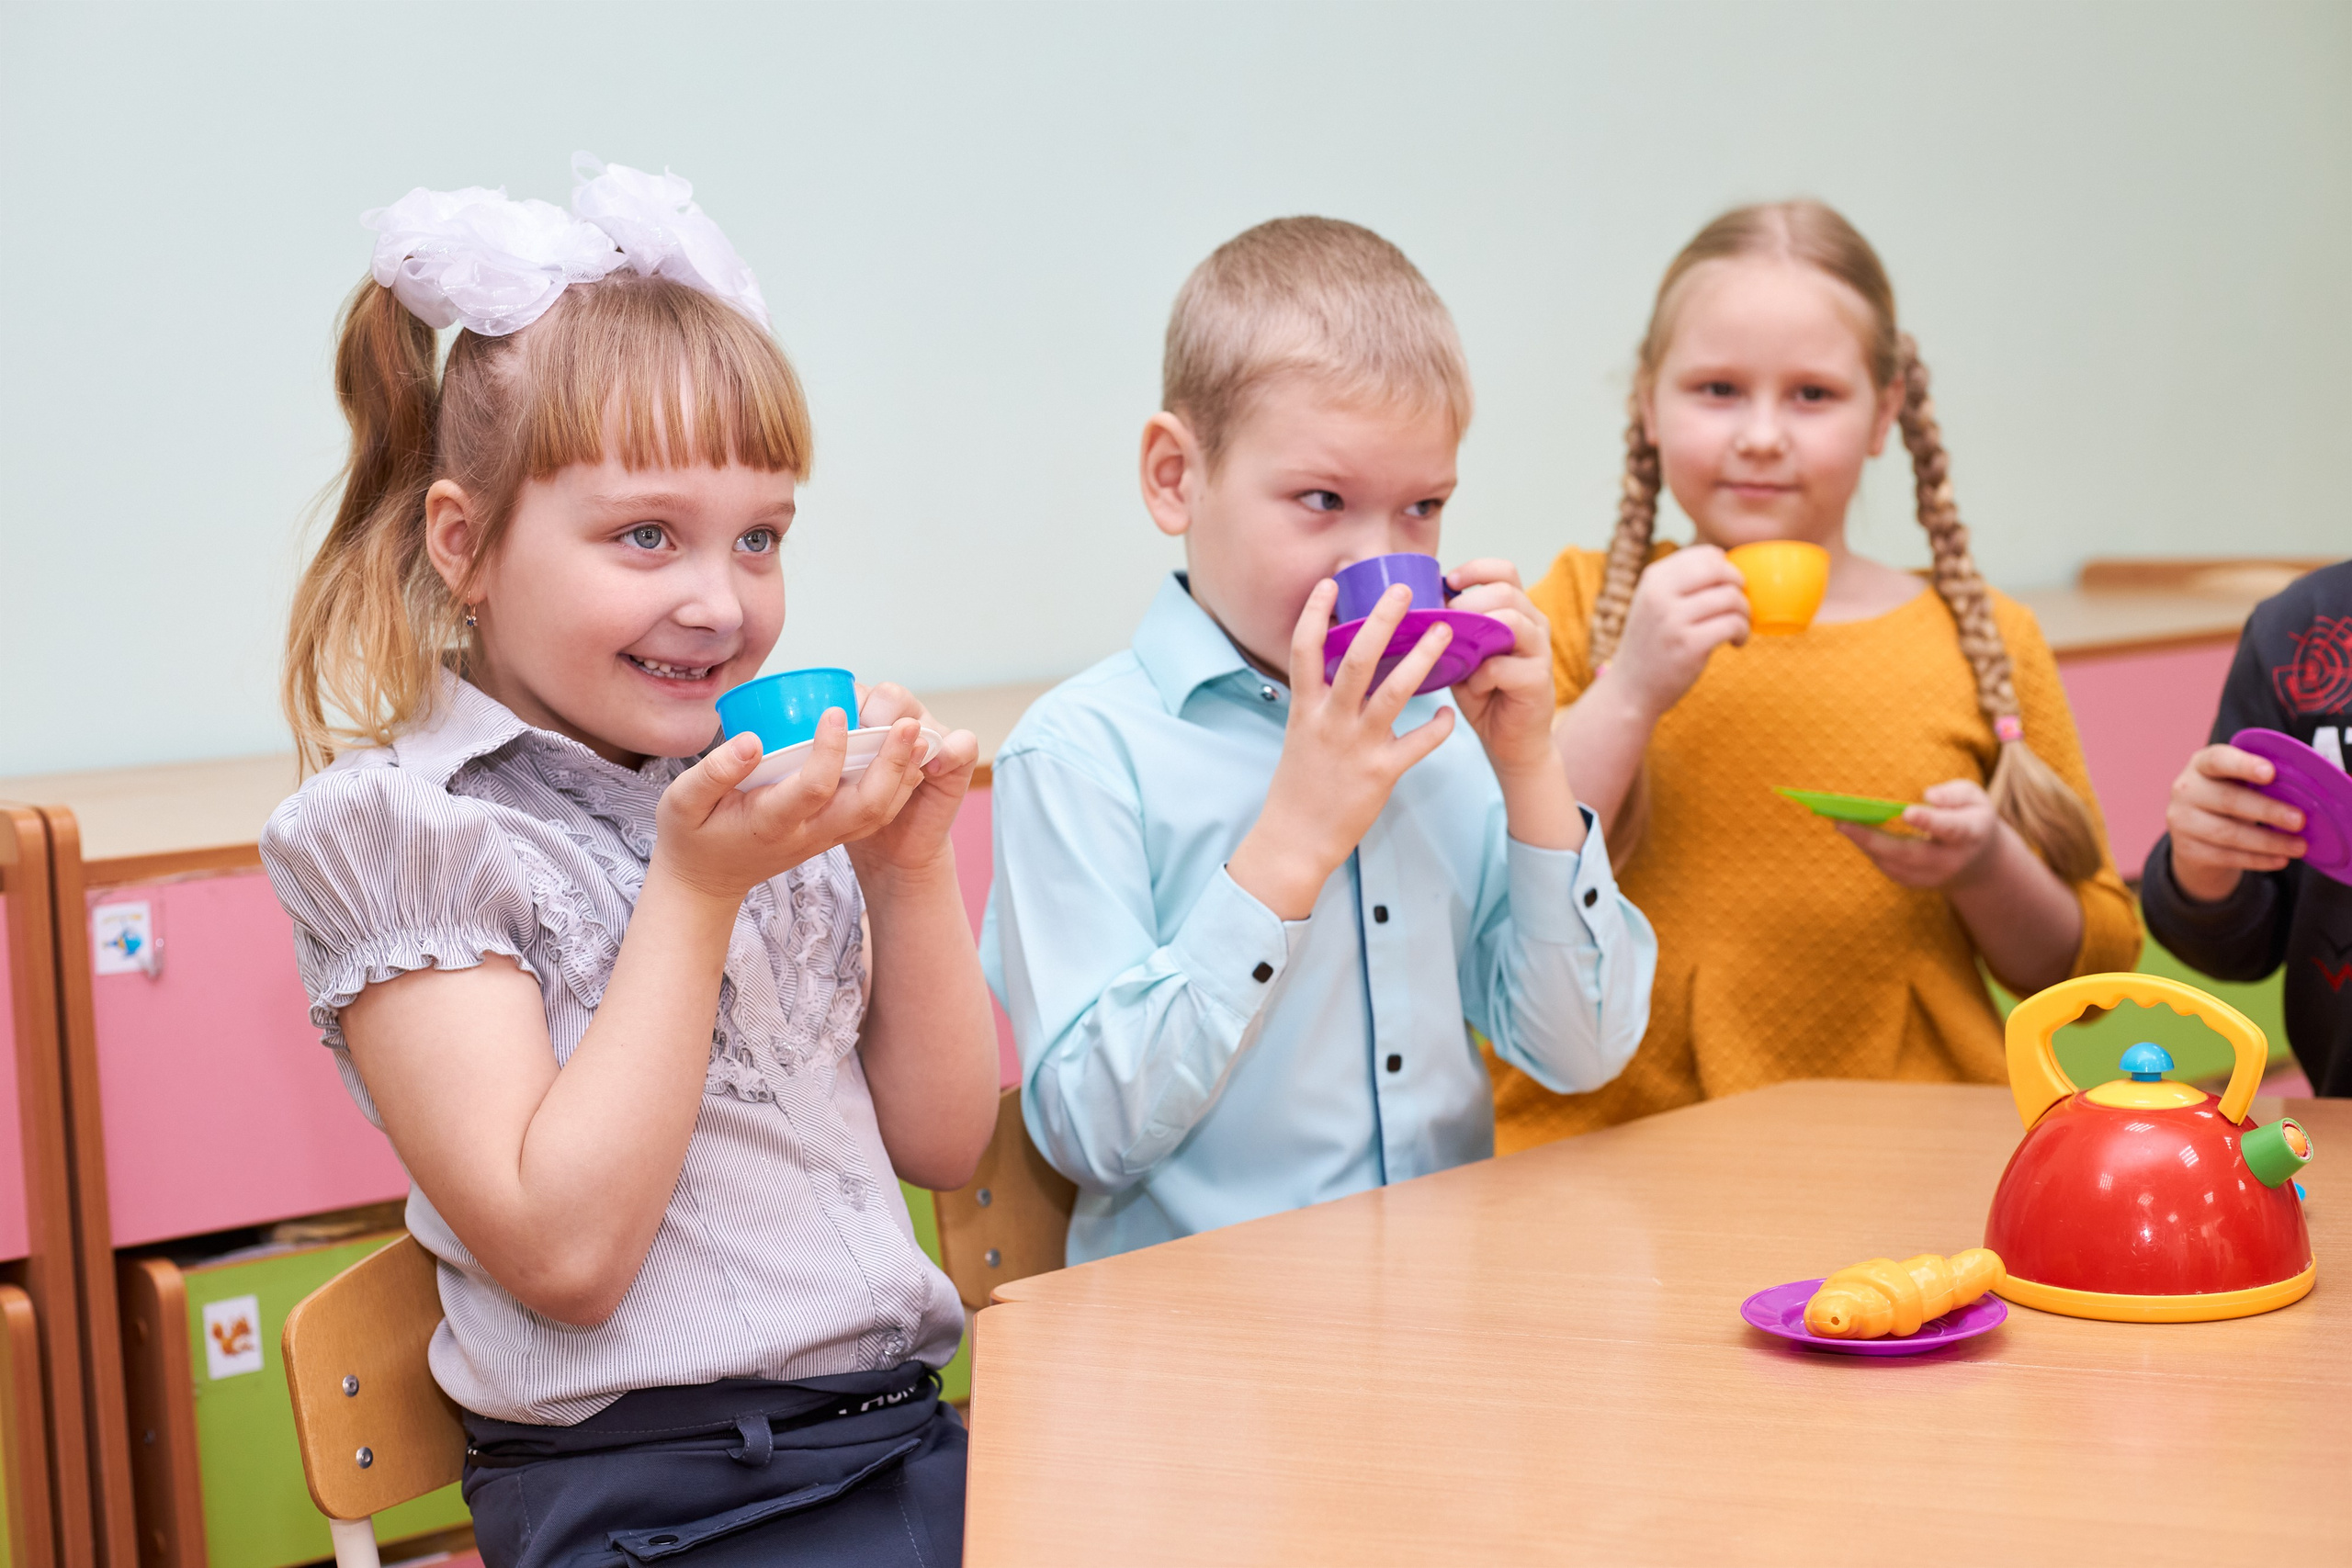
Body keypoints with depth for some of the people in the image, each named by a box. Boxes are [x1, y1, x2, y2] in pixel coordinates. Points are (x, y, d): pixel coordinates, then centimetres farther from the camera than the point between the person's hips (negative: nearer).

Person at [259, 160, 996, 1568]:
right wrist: (694, 887, -14)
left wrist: (913, 867, 1)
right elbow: (565, 1252, -13)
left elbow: (941, 1145, 14)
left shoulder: (767, 780, 12)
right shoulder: (399, 824, -4)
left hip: (912, 1437, 6)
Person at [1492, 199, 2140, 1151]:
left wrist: (1983, 865, -1)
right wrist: (1631, 692, -8)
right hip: (1618, 1147, -1)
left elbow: (2092, 965, 18)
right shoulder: (1579, 610, 11)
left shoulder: (1982, 642, 12)